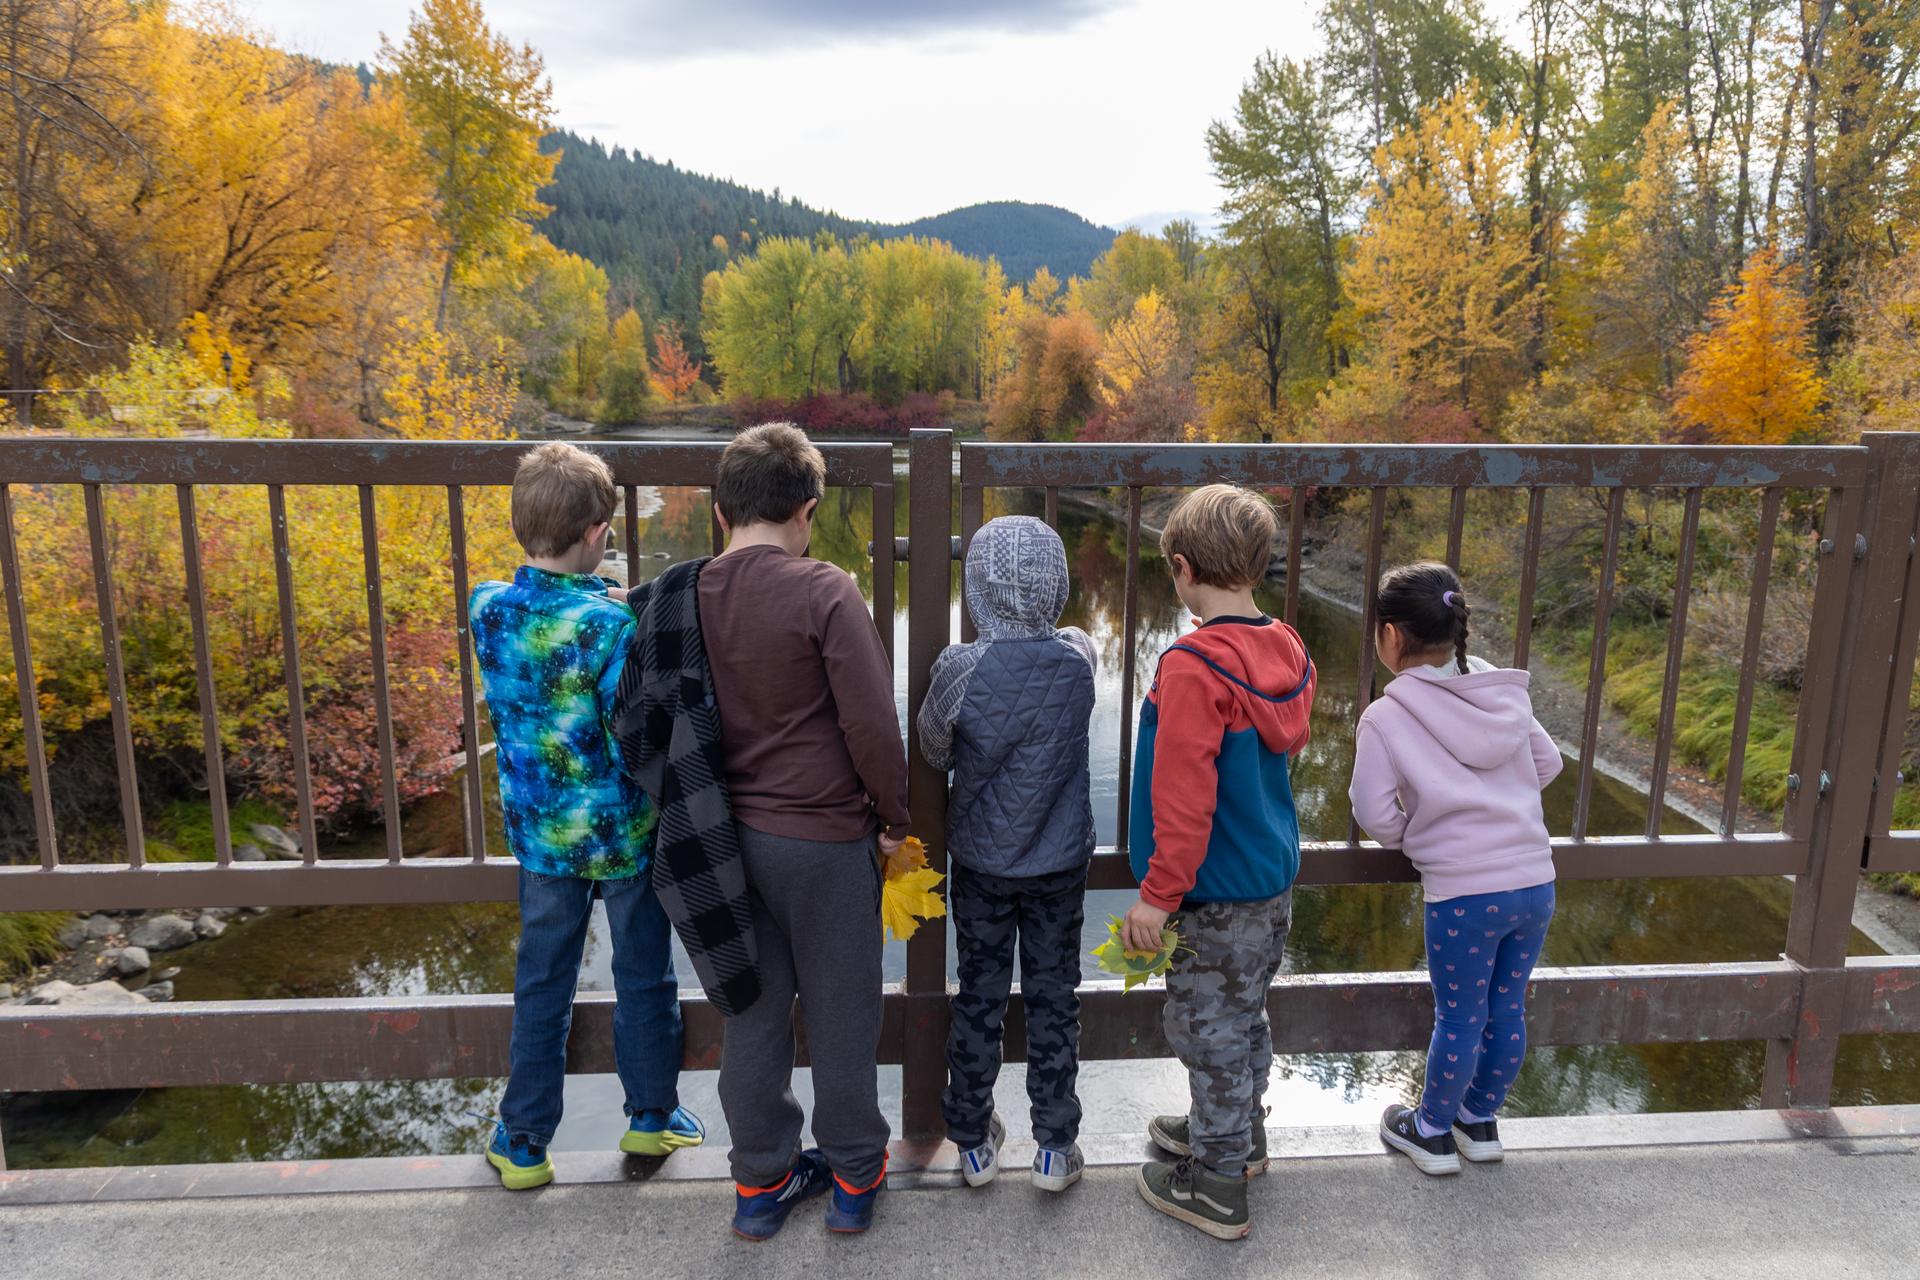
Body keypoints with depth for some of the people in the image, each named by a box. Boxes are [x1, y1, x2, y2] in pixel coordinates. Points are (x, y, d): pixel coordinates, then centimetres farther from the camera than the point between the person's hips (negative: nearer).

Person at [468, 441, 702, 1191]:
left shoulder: (487, 609, -7)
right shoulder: (612, 627, -24)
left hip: (540, 831, 4)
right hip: (626, 834, -4)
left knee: (542, 987, 18)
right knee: (643, 980, 17)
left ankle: (524, 1144, 30)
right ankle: (652, 1116, 35)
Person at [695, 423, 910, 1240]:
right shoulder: (823, 594, -17)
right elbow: (871, 724, -18)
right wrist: (894, 818, -3)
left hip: (732, 836, 5)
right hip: (826, 840, -4)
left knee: (754, 1011, 17)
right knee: (840, 1015, 12)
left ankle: (761, 1181, 30)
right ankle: (854, 1178, 28)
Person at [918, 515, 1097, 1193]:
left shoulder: (959, 669, -20)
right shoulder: (1078, 659, -13)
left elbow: (933, 751, -4)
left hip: (979, 864, -1)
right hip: (1060, 863, 1)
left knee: (978, 997, 14)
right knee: (1053, 999, 14)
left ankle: (974, 1143, 29)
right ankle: (1055, 1148, 24)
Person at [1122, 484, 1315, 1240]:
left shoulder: (1193, 667, -24)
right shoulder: (1287, 652, 0)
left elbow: (1183, 800, -25)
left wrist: (1158, 895, -18)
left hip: (1216, 894, -8)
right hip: (1274, 878, 8)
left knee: (1210, 1031, 7)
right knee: (1244, 1016, 25)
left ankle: (1215, 1190, 23)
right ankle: (1241, 1136, 45)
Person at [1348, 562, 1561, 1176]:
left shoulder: (1385, 718, -11)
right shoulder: (1504, 693, 4)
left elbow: (1376, 815, -10)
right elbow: (1547, 763, 16)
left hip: (1463, 894, -5)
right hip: (1536, 880, 5)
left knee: (1459, 1019, 11)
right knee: (1507, 1009, 20)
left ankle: (1432, 1132, 31)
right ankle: (1480, 1120, 39)